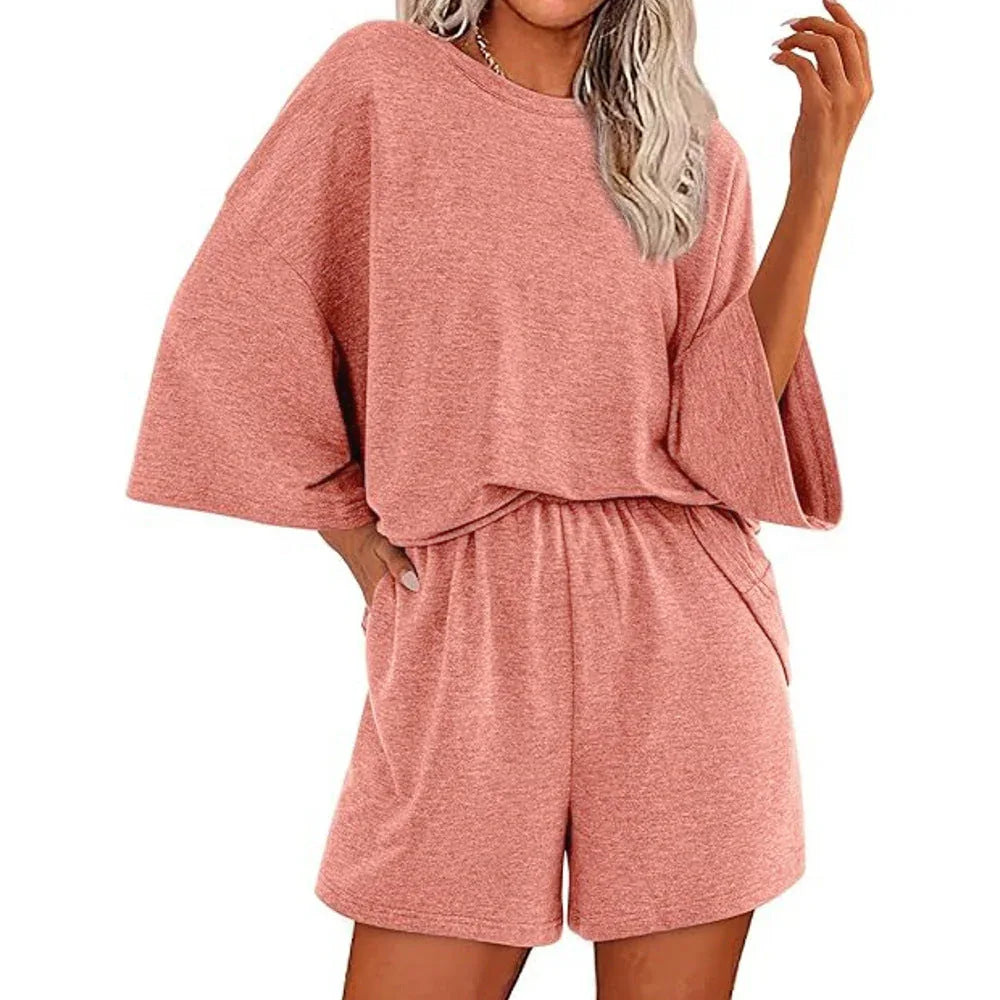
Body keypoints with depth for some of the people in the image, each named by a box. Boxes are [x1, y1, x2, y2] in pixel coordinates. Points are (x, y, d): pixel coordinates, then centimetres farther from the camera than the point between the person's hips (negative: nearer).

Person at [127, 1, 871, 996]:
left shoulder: (694, 156, 10)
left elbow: (724, 418, -1)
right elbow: (234, 319, 5)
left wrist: (815, 181, -5)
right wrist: (353, 533, 5)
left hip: (675, 621, 2)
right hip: (462, 621, -1)